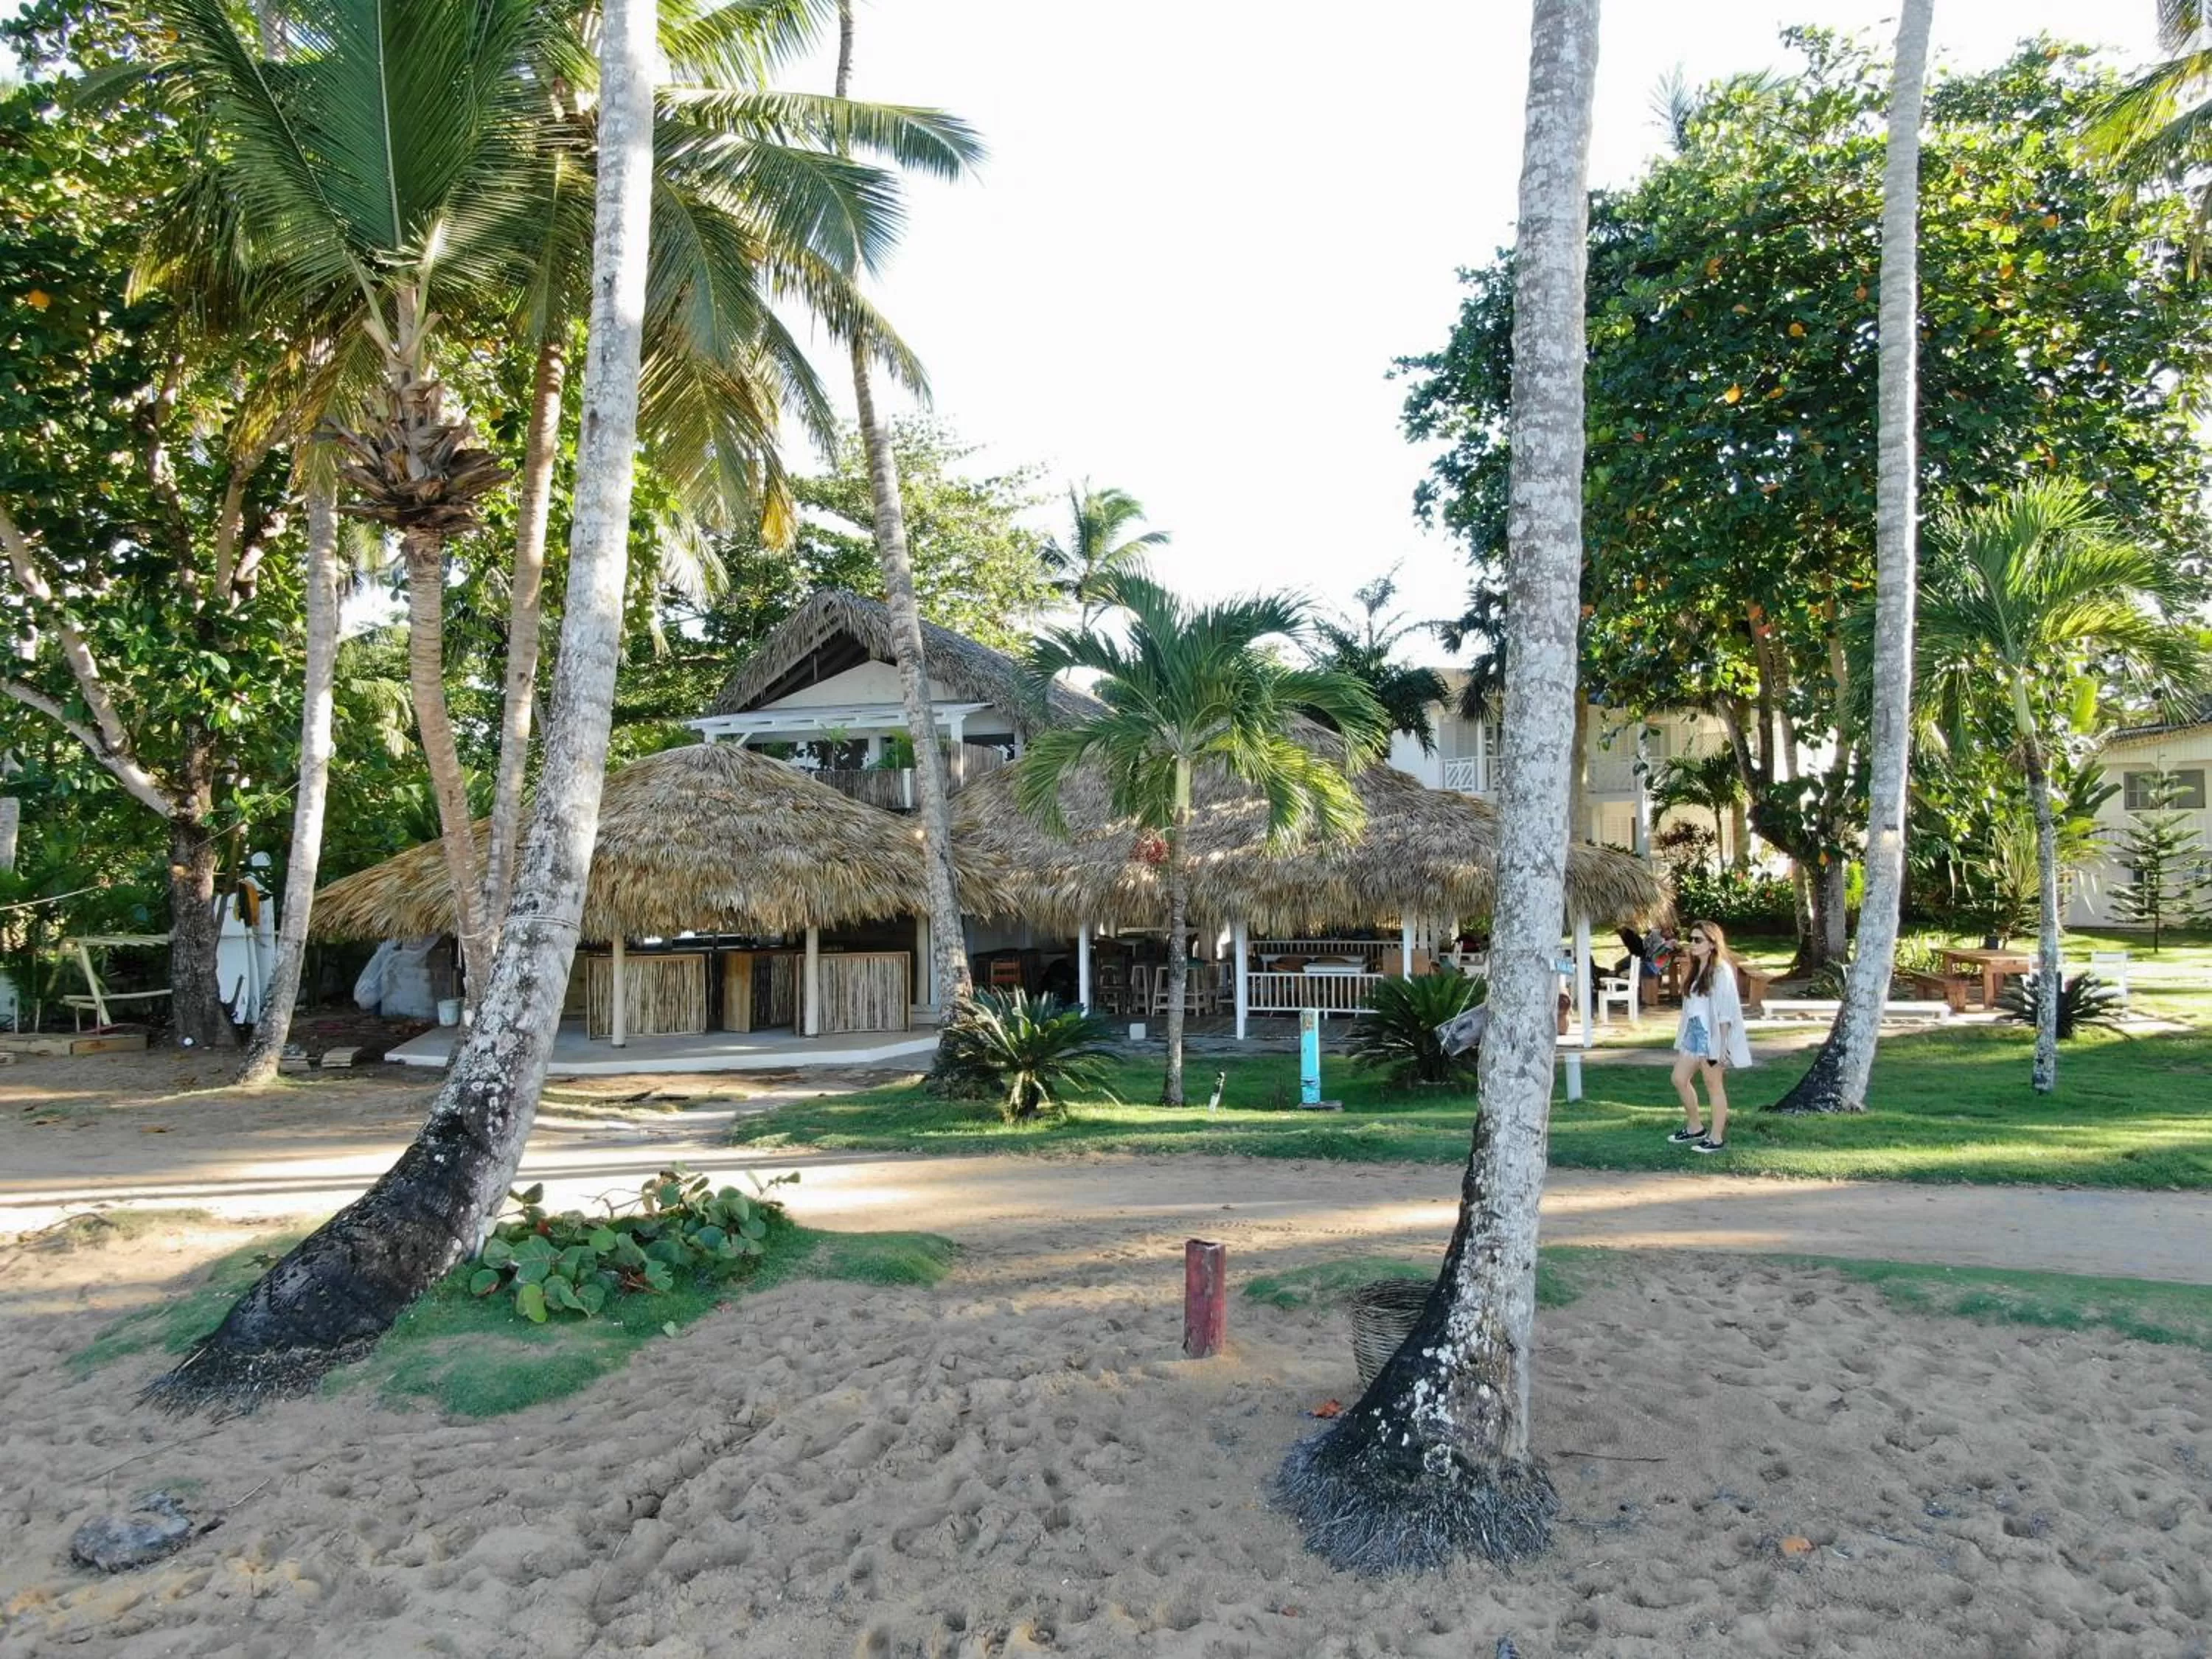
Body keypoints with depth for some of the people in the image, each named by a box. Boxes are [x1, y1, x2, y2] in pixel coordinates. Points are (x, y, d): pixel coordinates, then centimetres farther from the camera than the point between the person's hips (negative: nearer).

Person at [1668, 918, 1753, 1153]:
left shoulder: (1721, 971, -14)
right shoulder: (1697, 970, 12)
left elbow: (1726, 1010, -16)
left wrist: (1722, 1044, -19)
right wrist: (1684, 1036, 16)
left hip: (1712, 1036, -9)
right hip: (1693, 1033, 9)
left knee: (1714, 1086, 1)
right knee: (1680, 1079, 10)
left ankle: (1717, 1139, 10)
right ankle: (1695, 1128, 25)